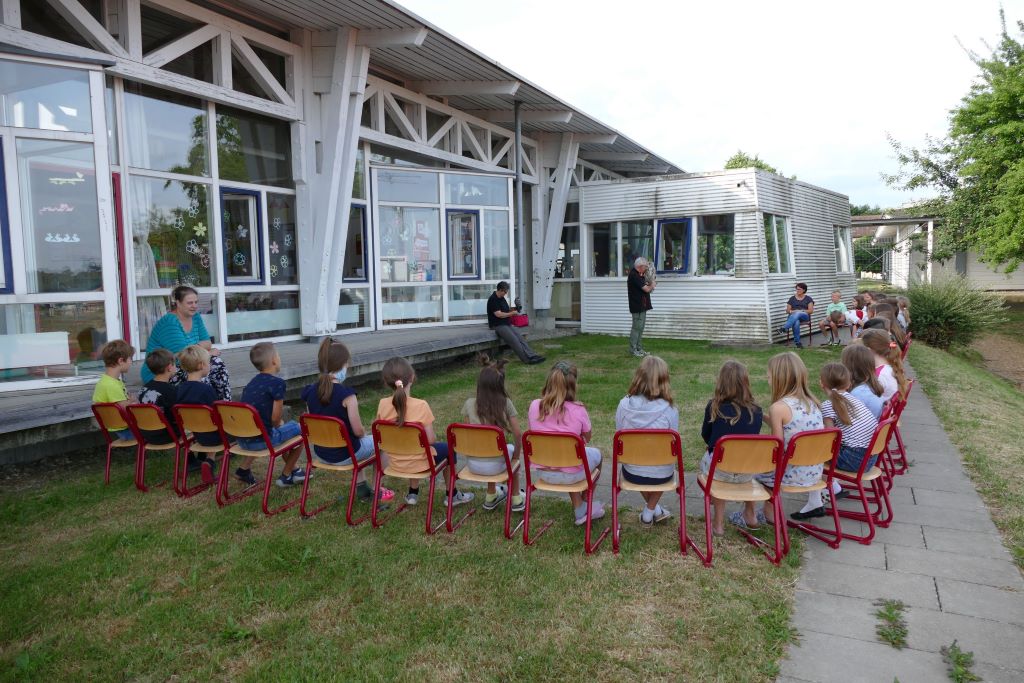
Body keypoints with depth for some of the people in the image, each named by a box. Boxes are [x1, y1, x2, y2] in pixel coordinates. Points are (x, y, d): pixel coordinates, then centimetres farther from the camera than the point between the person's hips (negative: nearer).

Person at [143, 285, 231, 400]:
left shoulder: (196, 318, 7)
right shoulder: (169, 323, -17)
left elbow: (207, 343, 1)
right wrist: (208, 353, -13)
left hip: (184, 368, 7)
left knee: (217, 363, -12)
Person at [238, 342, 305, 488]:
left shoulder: (252, 382, 12)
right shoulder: (277, 383, -13)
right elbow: (276, 418, -14)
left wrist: (278, 423, 17)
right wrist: (278, 424, 7)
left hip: (242, 439, 9)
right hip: (261, 440, -9)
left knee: (283, 426, 32)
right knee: (301, 429, 8)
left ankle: (293, 469, 38)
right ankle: (286, 475, 16)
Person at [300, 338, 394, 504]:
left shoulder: (310, 392, -6)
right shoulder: (346, 394, -24)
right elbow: (358, 431, -19)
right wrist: (364, 434, 3)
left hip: (320, 452, 6)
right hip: (344, 454, -6)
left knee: (360, 441, 34)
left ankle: (362, 488, 37)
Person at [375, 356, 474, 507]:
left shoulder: (383, 404, -13)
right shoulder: (421, 405, -24)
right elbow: (431, 439, -19)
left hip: (395, 463, 4)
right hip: (419, 463, -4)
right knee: (448, 449, 25)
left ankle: (412, 493, 38)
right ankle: (452, 495, 34)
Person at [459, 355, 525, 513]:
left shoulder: (469, 404, -6)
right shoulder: (506, 403, -10)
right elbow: (518, 435, -7)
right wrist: (516, 454, 11)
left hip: (472, 464, 2)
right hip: (494, 465, -2)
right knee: (511, 449, 31)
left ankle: (491, 495, 44)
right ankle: (516, 498, 37)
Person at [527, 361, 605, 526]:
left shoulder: (534, 406, -10)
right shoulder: (578, 410, -19)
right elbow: (587, 438, 0)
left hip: (542, 473, 4)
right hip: (570, 474, -3)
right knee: (595, 453, 27)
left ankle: (580, 510, 36)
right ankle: (586, 503, 44)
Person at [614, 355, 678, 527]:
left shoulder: (624, 404, -14)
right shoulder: (670, 409, -20)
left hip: (631, 473, 1)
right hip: (661, 475, -1)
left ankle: (654, 509, 40)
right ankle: (649, 512, 34)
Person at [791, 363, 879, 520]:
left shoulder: (828, 405, -10)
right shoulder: (853, 398, 10)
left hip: (854, 460, -8)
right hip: (871, 455, 8)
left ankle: (815, 504, 1)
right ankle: (835, 489, 37)